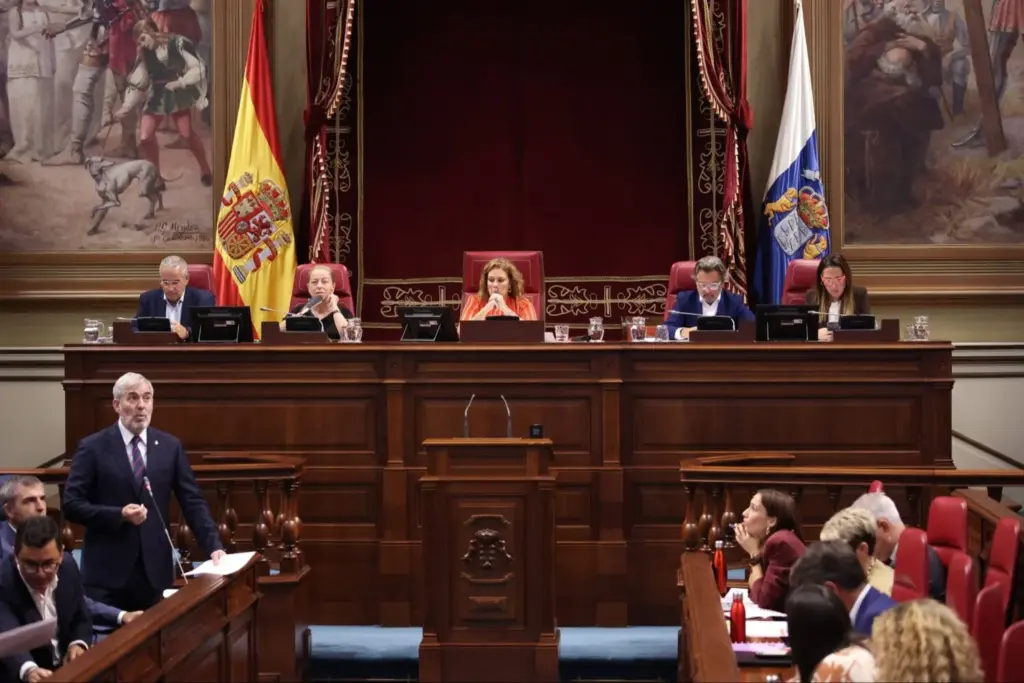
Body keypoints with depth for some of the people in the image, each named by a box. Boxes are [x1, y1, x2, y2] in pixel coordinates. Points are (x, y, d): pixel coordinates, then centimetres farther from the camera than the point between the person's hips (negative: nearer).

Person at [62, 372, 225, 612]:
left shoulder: (170, 446, 6)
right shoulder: (93, 447, -2)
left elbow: (192, 501, 5)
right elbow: (71, 505, -5)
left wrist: (213, 546, -7)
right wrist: (119, 515, -17)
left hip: (155, 569, 2)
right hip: (107, 570, -2)